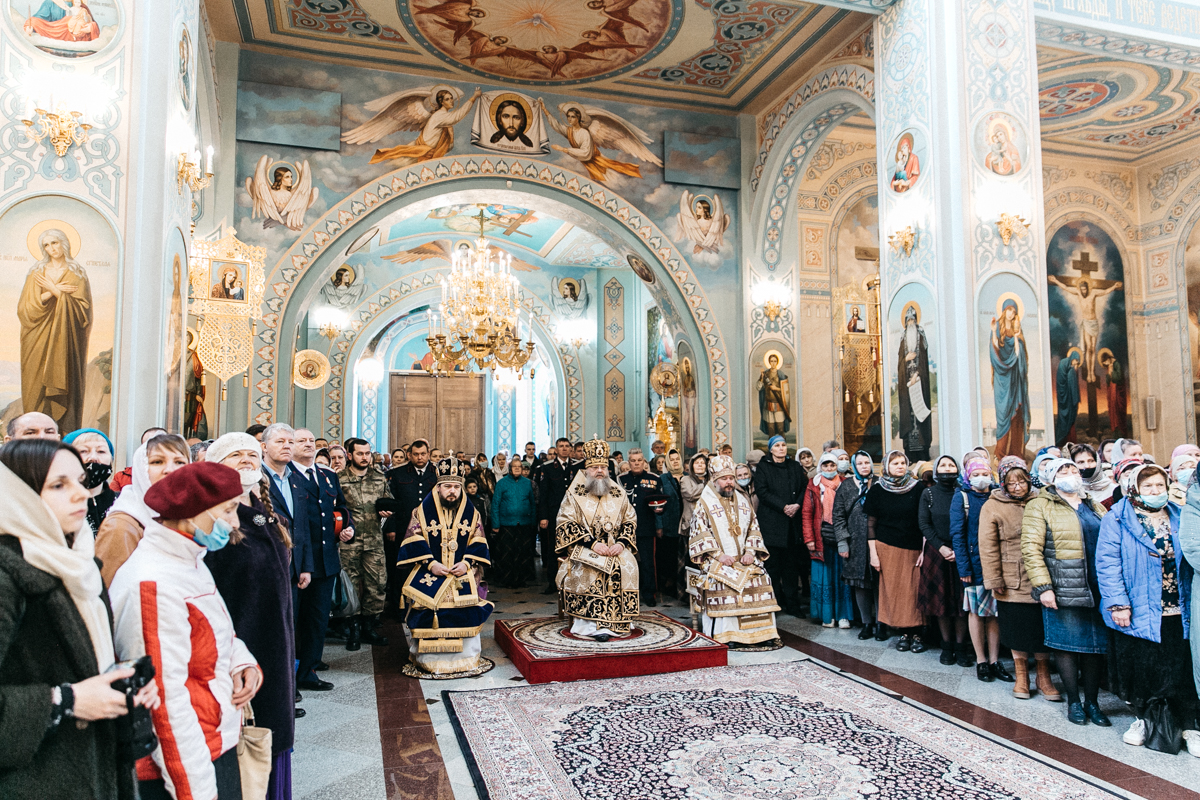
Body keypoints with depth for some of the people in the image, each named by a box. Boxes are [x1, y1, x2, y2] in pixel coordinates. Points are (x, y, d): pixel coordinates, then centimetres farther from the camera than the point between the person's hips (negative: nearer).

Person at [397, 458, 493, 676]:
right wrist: (431, 563, -13)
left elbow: (478, 542, 5)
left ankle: (466, 659, 7)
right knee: (429, 614, -11)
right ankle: (428, 661, 6)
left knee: (464, 614, -9)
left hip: (462, 574, 1)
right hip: (430, 575, -1)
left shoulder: (470, 511, 5)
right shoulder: (423, 510, 0)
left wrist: (466, 563, -11)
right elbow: (414, 542, -3)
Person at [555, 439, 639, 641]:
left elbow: (630, 520, 10)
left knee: (627, 564, -26)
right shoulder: (575, 494, 2)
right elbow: (565, 523, -7)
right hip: (584, 548, -3)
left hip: (615, 547, 3)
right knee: (590, 568, -33)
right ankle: (591, 624, -28)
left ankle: (616, 621, -20)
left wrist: (621, 543, -9)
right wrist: (593, 543, -17)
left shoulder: (618, 493, 12)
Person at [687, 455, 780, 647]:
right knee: (725, 581, -29)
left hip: (744, 559, 4)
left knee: (761, 578, -19)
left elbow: (754, 529, 15)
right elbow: (699, 534, -4)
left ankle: (761, 632, -11)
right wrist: (718, 555, -14)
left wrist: (751, 552, -3)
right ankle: (727, 635, -22)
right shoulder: (704, 502, 3)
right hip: (716, 561, -4)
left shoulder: (743, 501, 17)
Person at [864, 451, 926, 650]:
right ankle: (904, 631, 8)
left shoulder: (916, 487, 2)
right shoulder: (877, 489, 1)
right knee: (891, 588, -1)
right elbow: (871, 522, 2)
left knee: (912, 589, -3)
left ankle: (909, 632, 5)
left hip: (912, 548, 0)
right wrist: (873, 552, -3)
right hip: (887, 547, 0)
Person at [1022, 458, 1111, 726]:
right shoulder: (1040, 507, -2)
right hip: (1062, 590, -5)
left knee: (1097, 643, 8)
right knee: (1067, 643, 2)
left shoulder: (1096, 508, 16)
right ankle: (1073, 701, 15)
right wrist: (1043, 586, -15)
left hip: (1096, 589, 5)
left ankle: (1091, 701, 20)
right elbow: (1031, 548, -9)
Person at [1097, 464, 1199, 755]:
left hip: (1176, 611, 3)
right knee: (1140, 668, 7)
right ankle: (1144, 719, 26)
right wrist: (1118, 604, -15)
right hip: (1137, 611, -2)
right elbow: (1107, 563, -10)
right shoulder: (1118, 519, -4)